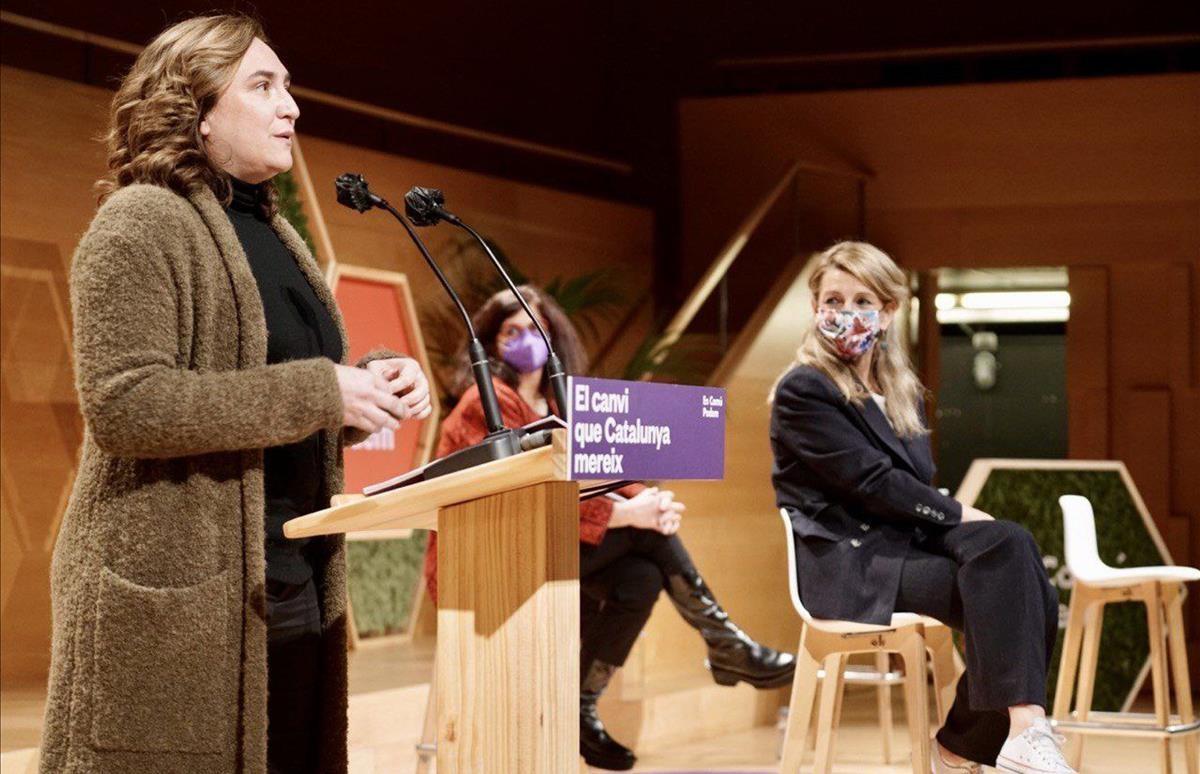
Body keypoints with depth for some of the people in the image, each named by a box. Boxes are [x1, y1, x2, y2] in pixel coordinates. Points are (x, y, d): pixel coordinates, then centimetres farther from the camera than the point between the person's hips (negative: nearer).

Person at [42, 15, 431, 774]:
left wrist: (373, 385, 2)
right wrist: (320, 393, -19)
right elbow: (123, 405, -19)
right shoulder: (142, 225, -8)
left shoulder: (272, 234, 19)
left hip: (296, 587, 8)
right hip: (176, 593, -8)